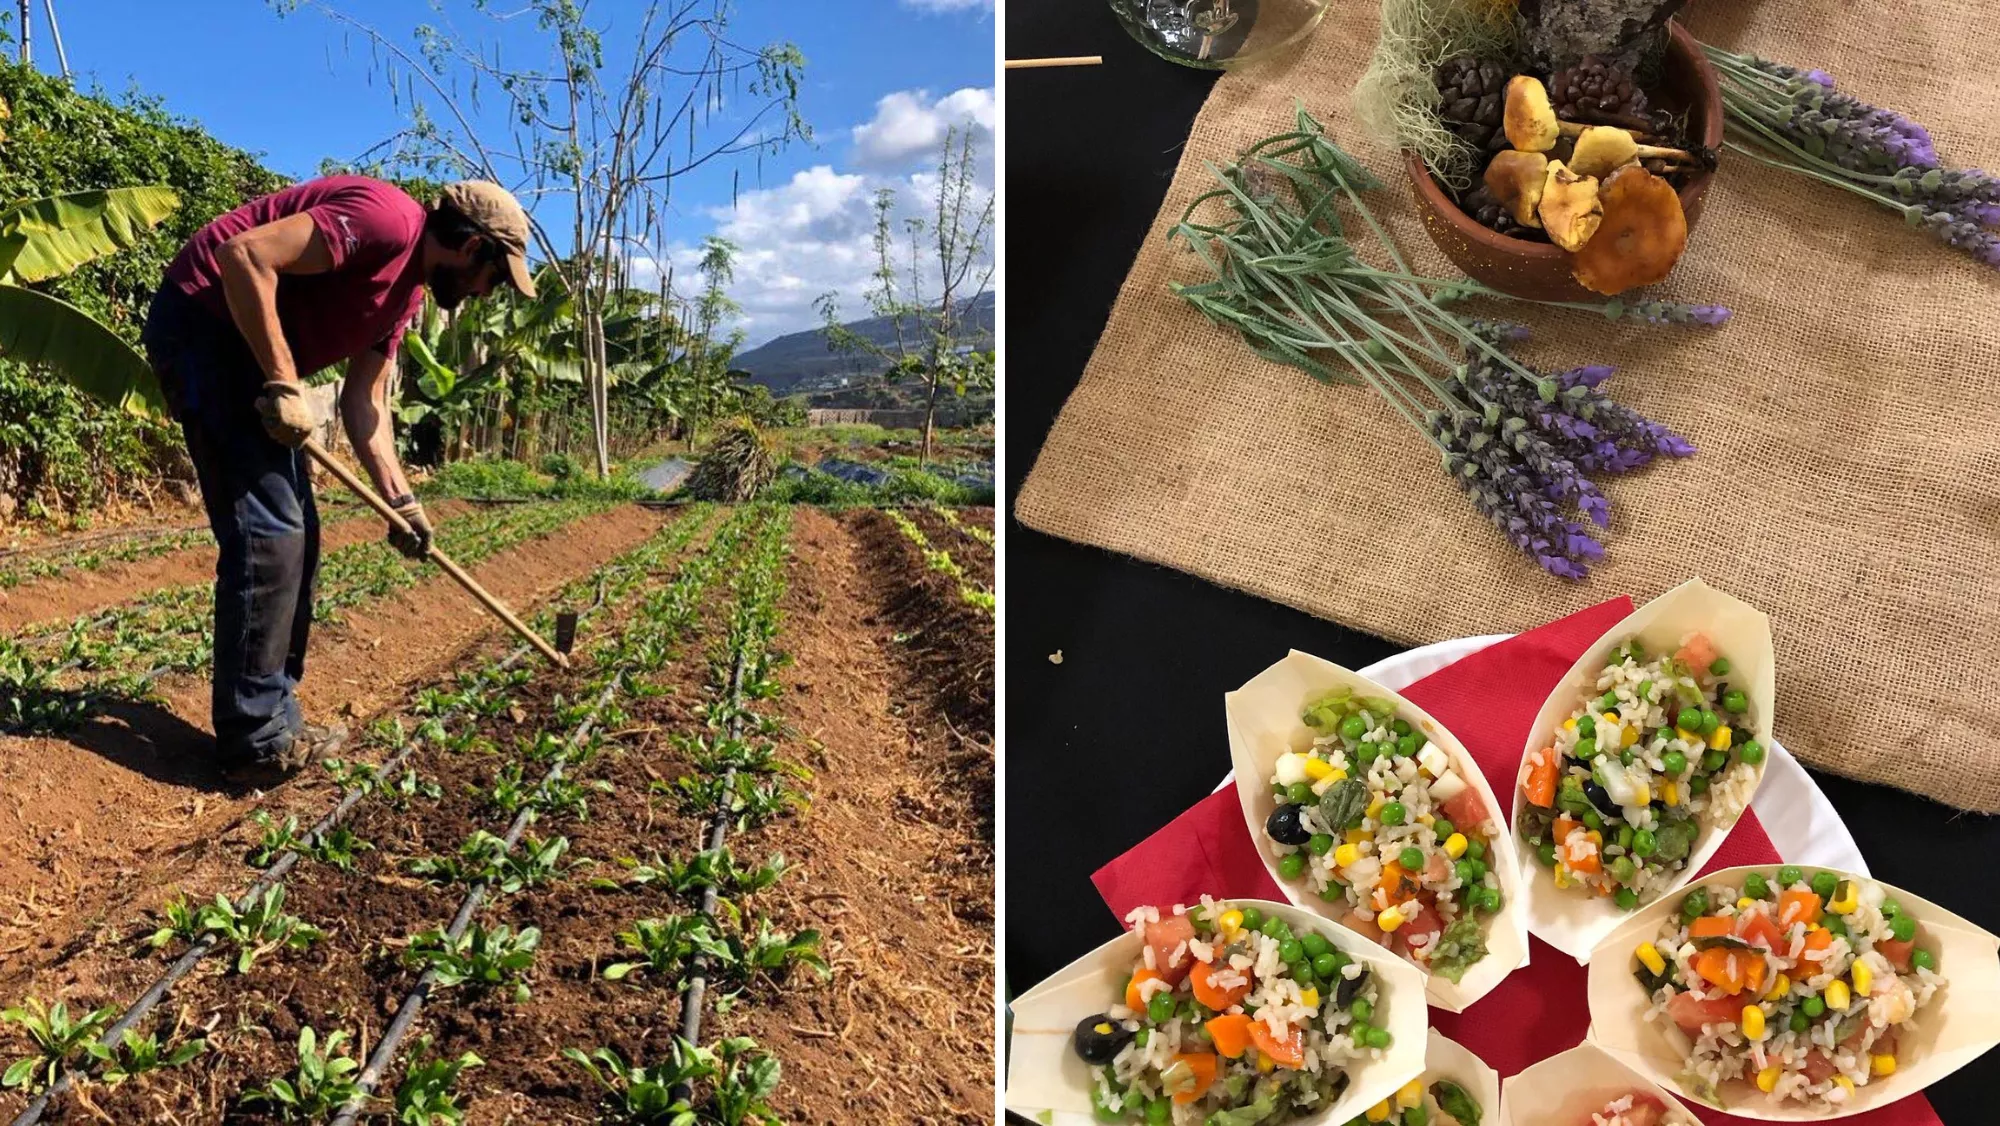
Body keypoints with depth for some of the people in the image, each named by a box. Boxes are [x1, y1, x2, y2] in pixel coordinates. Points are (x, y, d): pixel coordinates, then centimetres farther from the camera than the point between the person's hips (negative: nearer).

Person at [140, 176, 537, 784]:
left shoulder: (408, 290, 13)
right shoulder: (388, 220, -18)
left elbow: (364, 400, 15)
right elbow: (245, 254, -26)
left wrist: (400, 497, 7)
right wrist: (284, 385, -23)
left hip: (247, 346, 11)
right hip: (203, 322, -11)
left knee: (294, 533, 10)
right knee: (267, 530, -12)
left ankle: (271, 719, 17)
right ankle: (258, 744, -6)